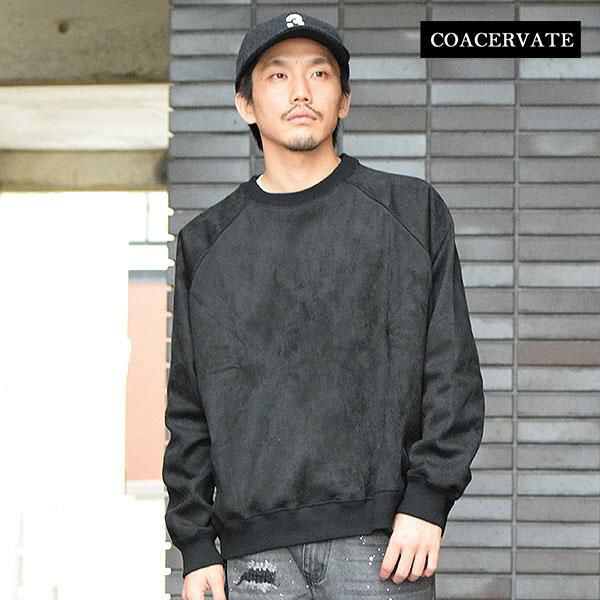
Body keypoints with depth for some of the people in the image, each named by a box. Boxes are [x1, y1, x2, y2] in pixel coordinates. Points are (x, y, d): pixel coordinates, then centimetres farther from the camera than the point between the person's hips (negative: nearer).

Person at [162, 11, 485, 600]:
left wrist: (427, 500, -7)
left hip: (383, 535, -2)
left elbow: (452, 371, 3)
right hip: (257, 546, 2)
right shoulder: (206, 242, 13)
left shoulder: (412, 210, 8)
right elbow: (189, 409, 13)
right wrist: (196, 545, 6)